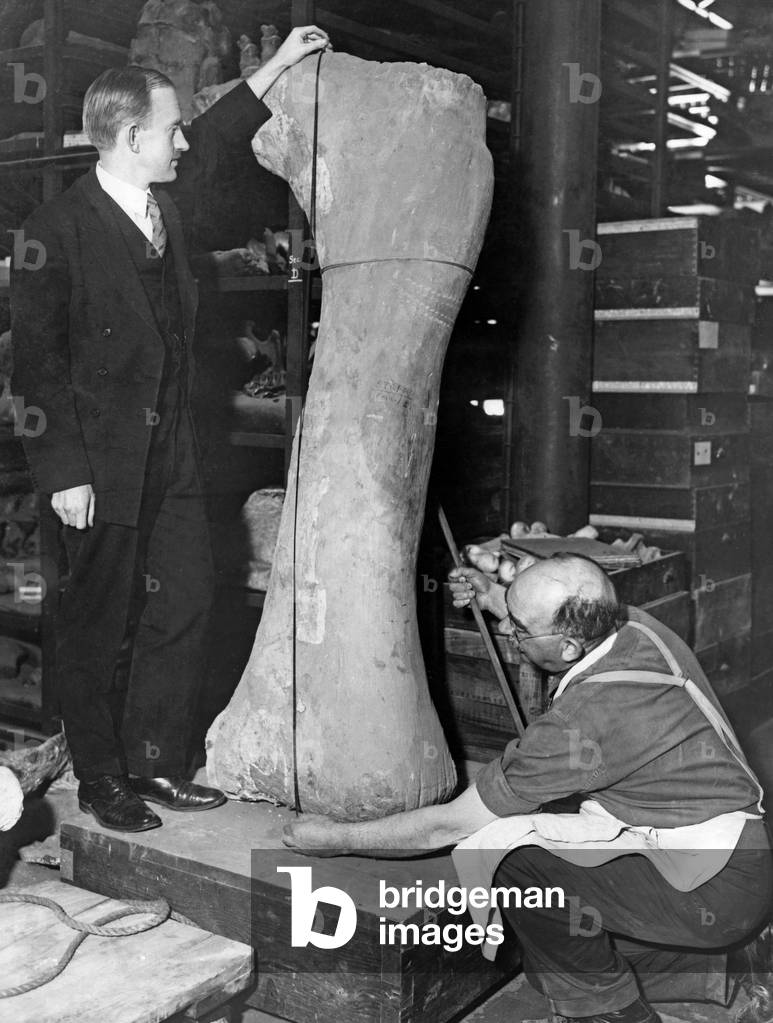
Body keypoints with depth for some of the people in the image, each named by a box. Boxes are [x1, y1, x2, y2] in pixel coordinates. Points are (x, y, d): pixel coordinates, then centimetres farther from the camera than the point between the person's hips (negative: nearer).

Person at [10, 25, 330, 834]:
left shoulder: (160, 204, 7)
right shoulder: (59, 228, -14)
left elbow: (215, 139, 27)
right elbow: (36, 359, -14)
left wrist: (279, 64, 32)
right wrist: (63, 471, -16)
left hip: (171, 455, 7)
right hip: (101, 463, -7)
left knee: (185, 603, 10)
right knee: (100, 624, 5)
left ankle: (154, 762, 26)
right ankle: (101, 781, 22)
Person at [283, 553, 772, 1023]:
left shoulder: (584, 720, -28)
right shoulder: (638, 627, -5)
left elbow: (449, 826, -17)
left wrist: (339, 837, -6)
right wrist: (494, 598, 19)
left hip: (710, 894, -9)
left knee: (499, 848, -17)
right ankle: (687, 965, 22)